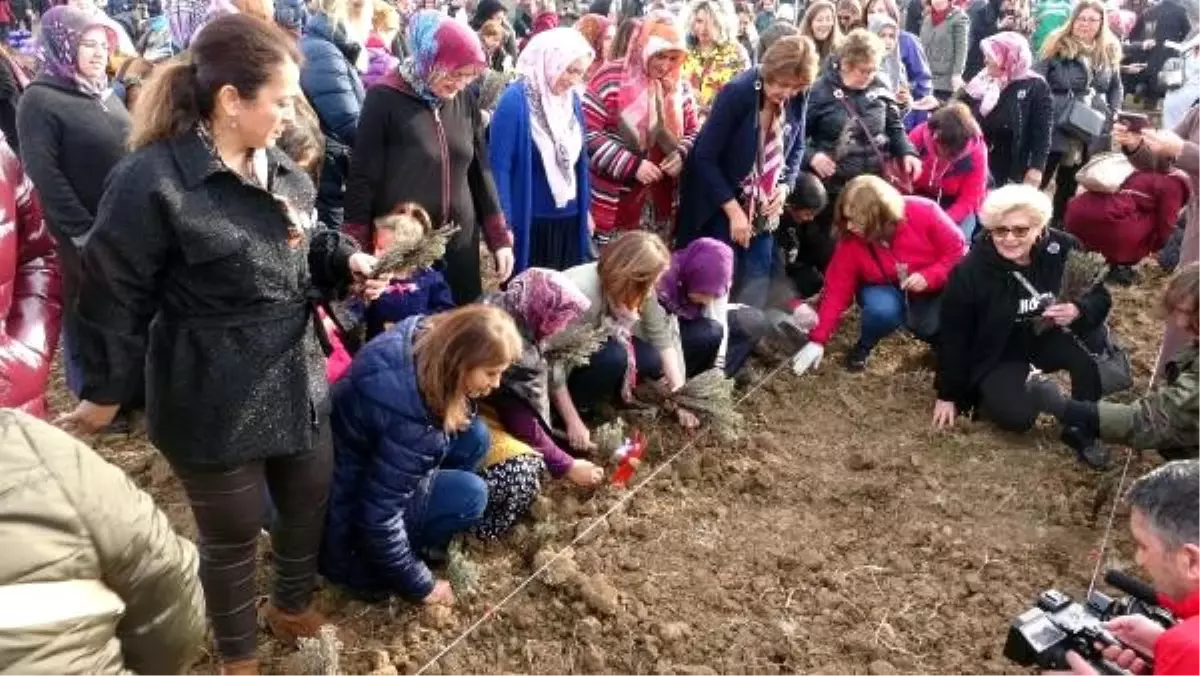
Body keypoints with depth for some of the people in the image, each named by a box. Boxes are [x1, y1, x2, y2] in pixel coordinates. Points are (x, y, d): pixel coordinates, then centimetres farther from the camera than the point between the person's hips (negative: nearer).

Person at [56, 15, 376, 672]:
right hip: (214, 404, -7)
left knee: (309, 503, 21)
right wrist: (104, 392, -5)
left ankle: (293, 606, 51)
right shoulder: (151, 181, -19)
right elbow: (116, 295, -13)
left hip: (299, 384, 7)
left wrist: (347, 258, -2)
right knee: (232, 533, 12)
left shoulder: (285, 172, 4)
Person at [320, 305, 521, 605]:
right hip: (347, 508, -8)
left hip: (368, 457, 9)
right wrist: (420, 587, -16)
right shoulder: (410, 420, -38)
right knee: (470, 494, -18)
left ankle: (418, 542, 8)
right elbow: (377, 518, -30)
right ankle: (365, 564, -2)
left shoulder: (424, 337, -16)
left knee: (473, 435, -3)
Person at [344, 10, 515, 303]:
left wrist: (500, 237, 8)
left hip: (459, 246, 4)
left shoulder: (464, 101, 5)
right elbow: (362, 178, -7)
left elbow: (480, 171, 11)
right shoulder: (385, 99, -9)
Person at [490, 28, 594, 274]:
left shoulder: (572, 99, 6)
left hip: (570, 221, 6)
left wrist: (586, 208, 16)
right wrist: (503, 224, -15)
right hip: (529, 223, -6)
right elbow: (499, 166, -15)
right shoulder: (515, 101, -15)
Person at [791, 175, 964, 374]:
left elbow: (958, 250, -14)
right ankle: (863, 347, -2)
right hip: (887, 290, 0)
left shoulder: (924, 213, -25)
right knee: (882, 309, -34)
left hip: (934, 290, 0)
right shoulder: (850, 241, -19)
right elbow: (837, 289, -17)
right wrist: (817, 340, -23)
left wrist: (929, 277, -31)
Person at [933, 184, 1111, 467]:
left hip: (1048, 338, 3)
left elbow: (1101, 298, -4)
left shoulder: (1064, 250, -16)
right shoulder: (969, 272, -22)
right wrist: (948, 395, -5)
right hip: (998, 355, -3)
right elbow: (953, 336, -12)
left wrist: (1078, 310, -30)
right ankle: (985, 397, 10)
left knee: (1092, 345, -28)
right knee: (1018, 417, -26)